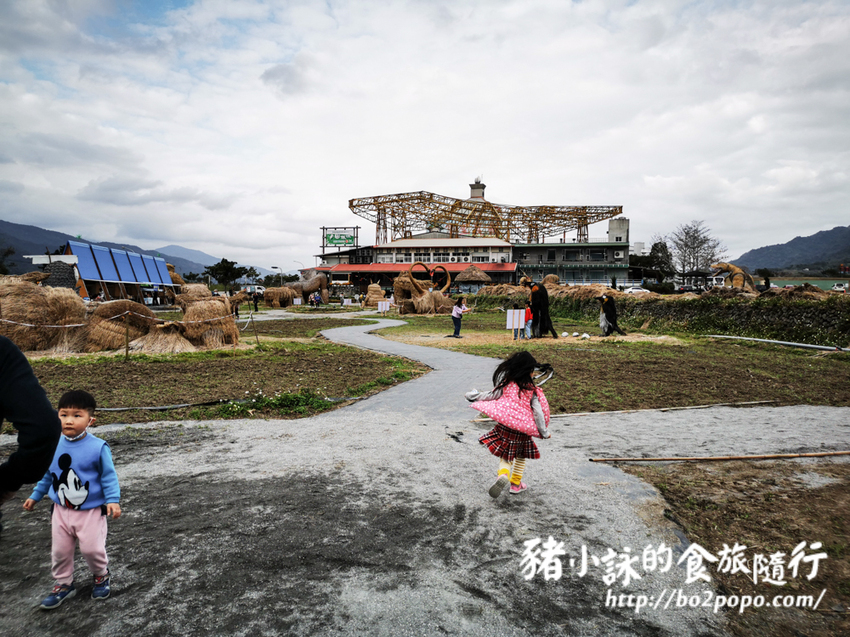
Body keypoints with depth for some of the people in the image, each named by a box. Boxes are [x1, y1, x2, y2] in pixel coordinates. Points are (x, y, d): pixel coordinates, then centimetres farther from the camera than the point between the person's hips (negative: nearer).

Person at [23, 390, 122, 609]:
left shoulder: (98, 447, -20)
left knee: (92, 548, 2)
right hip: (61, 510, 5)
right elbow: (47, 474, 12)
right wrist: (35, 496, 17)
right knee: (60, 550, 14)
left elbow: (108, 476, -14)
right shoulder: (54, 445, -5)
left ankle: (101, 575, 31)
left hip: (91, 511, -4)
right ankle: (63, 584, 37)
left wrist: (113, 500, -22)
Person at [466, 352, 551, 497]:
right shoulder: (532, 390, -5)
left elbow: (491, 395, 5)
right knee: (521, 455, 22)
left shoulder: (506, 383, -3)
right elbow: (538, 412, -7)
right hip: (523, 429, -1)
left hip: (504, 426, 1)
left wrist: (473, 396, 21)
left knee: (505, 455, 13)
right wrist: (544, 432, 2)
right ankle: (516, 484, 27)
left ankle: (503, 475, -17)